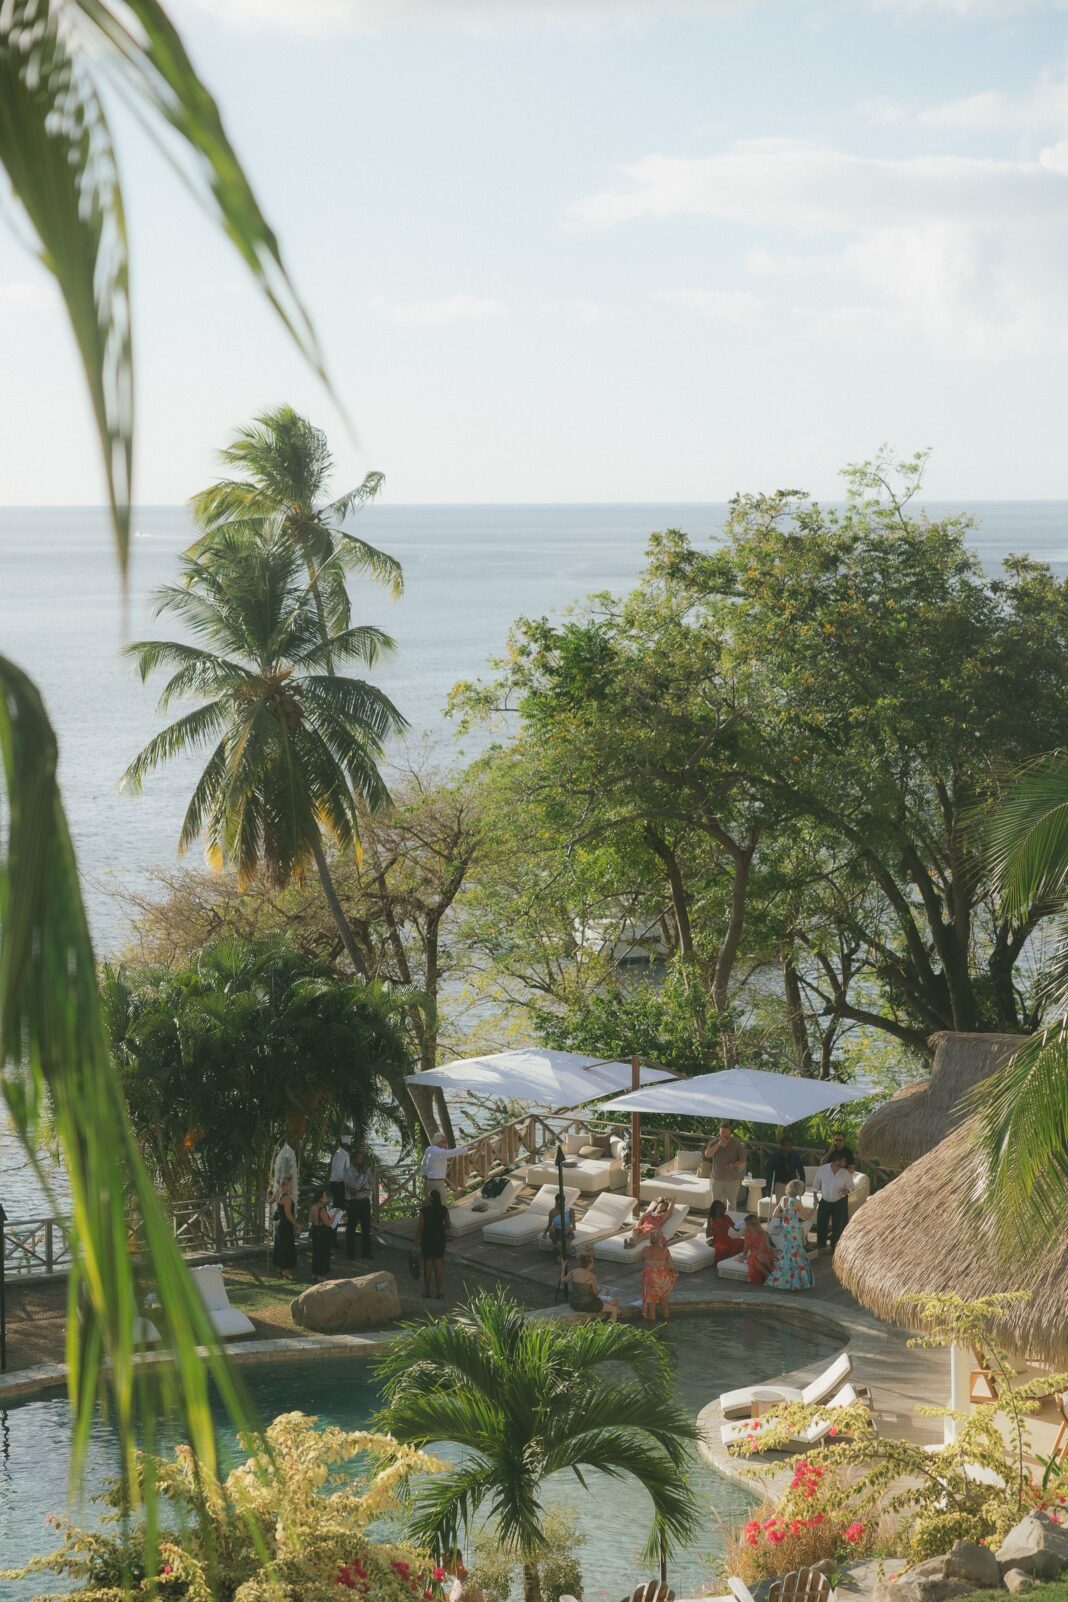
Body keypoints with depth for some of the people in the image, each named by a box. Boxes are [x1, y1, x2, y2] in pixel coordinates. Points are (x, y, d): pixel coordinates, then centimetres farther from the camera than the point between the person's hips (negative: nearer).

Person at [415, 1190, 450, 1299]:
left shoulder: (424, 1210, -16)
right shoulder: (444, 1210, -7)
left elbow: (420, 1226, -12)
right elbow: (447, 1225, 1)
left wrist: (417, 1240, 0)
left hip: (427, 1240, -2)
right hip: (440, 1239, 2)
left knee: (428, 1266, 10)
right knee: (439, 1266, 9)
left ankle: (427, 1291, 19)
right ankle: (440, 1292, 10)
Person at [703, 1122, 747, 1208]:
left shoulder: (737, 1145, -4)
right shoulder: (714, 1143, 0)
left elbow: (743, 1160, -1)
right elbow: (707, 1154, -15)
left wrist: (734, 1165, -21)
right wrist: (719, 1144, -22)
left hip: (732, 1179, -1)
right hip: (717, 1178, 2)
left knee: (731, 1204, 5)